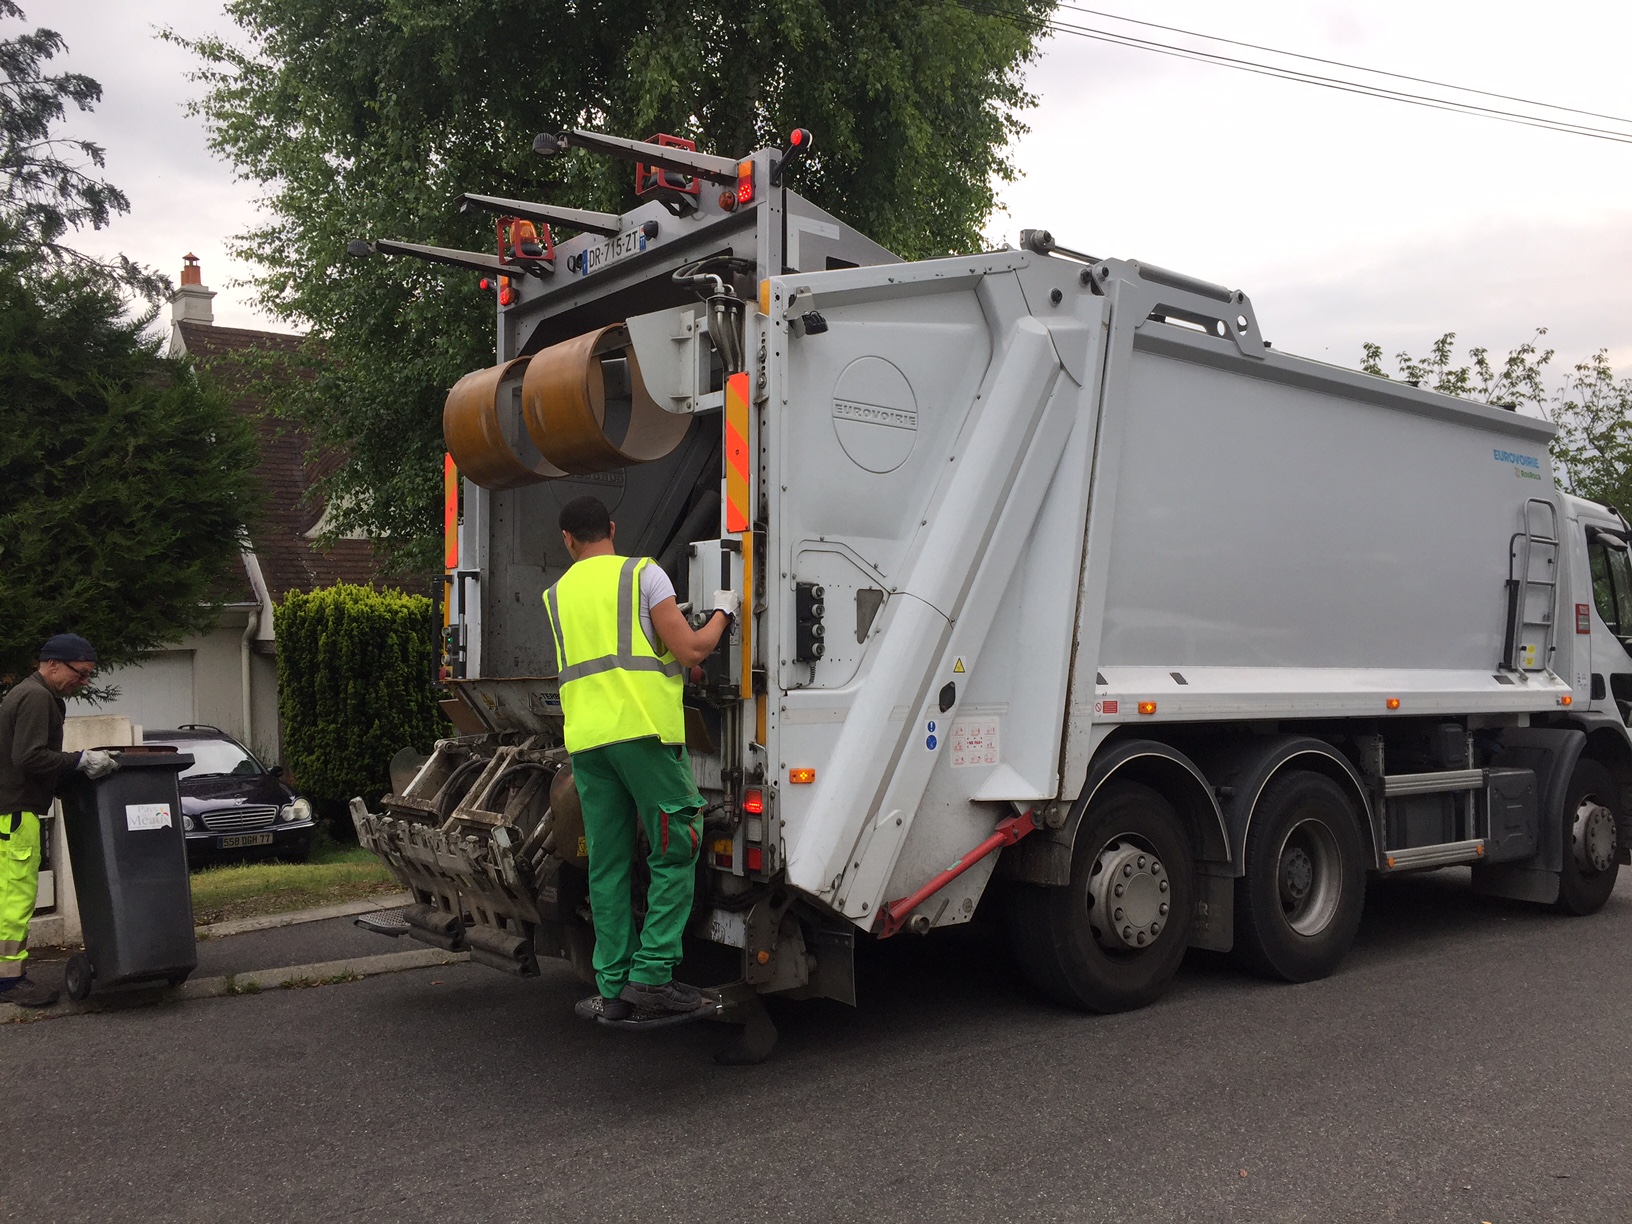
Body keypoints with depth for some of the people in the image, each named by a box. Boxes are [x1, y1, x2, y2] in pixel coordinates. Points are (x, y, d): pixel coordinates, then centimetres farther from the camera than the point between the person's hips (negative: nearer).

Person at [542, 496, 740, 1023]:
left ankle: (613, 987, 11)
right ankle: (651, 975, 0)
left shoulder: (557, 594, 18)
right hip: (644, 730, -5)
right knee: (674, 854, 3)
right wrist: (722, 613, 12)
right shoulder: (643, 574, 1)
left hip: (585, 738, 5)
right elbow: (690, 650, -5)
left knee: (607, 865, 9)